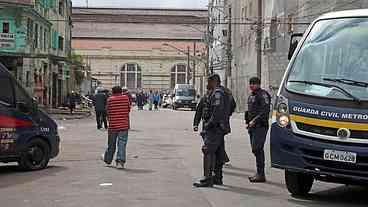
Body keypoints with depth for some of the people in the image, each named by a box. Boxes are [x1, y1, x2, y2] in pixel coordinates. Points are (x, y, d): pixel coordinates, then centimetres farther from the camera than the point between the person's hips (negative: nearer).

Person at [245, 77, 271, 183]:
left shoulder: (263, 95, -9)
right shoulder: (251, 96, 19)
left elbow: (265, 111, -18)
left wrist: (254, 120, -20)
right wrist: (248, 122, 16)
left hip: (260, 126, -9)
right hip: (253, 127, 9)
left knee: (257, 149, -13)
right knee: (256, 150, 11)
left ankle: (261, 175, -10)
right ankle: (259, 174, 17)